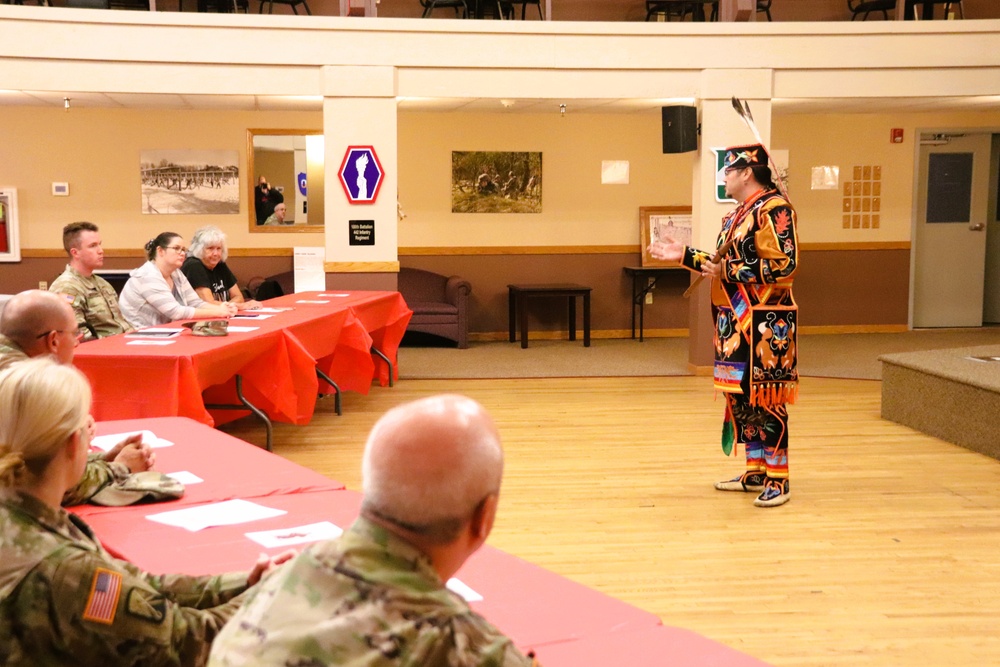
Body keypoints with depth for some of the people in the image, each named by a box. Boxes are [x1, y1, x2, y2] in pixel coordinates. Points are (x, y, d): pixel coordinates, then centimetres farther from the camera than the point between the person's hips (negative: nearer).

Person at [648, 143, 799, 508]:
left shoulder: (774, 209, -13)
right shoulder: (738, 214, 16)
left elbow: (784, 267, -21)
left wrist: (728, 271, -19)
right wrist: (686, 255, 15)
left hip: (764, 324, -9)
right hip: (736, 322, 9)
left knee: (764, 399, -4)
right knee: (740, 397, 12)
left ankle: (778, 479, 6)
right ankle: (756, 472, 23)